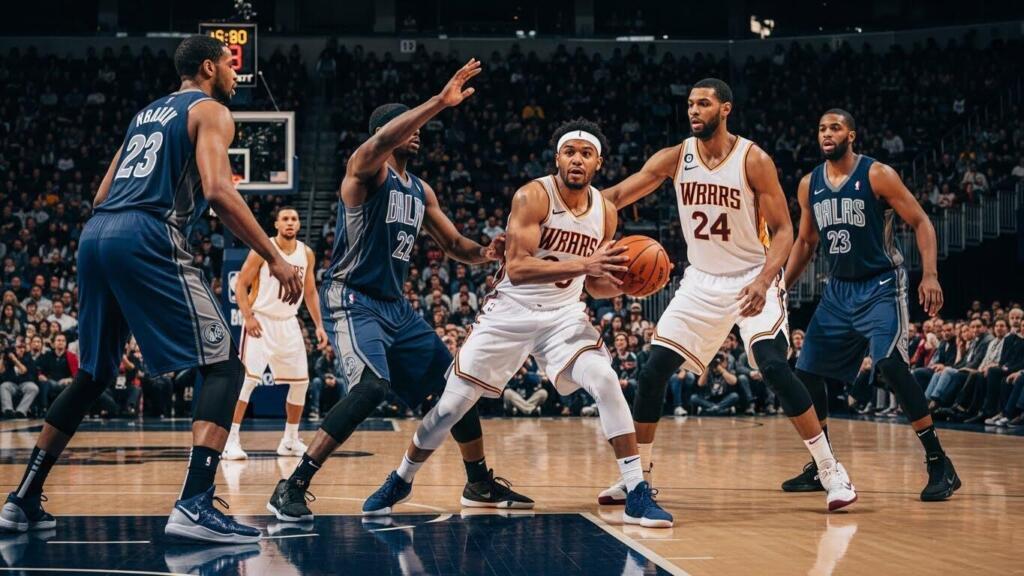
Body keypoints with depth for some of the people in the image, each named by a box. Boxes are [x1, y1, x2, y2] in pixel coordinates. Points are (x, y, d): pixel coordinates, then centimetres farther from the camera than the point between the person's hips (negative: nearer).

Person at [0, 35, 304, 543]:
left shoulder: (146, 113, 29)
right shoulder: (210, 111, 5)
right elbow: (217, 190, -12)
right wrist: (274, 258, -11)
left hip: (94, 235, 8)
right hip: (147, 239, -8)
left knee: (94, 375, 22)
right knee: (224, 366, -5)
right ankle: (193, 505, -21)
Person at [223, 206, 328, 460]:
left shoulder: (306, 254, 5)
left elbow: (310, 292, 14)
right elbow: (241, 284, -9)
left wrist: (319, 325, 7)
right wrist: (248, 317, -20)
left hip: (288, 323, 6)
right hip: (260, 321, -6)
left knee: (301, 381, 7)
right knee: (248, 379, -16)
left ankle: (290, 440, 20)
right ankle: (231, 440, -15)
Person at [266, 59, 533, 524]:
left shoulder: (420, 190, 14)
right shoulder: (366, 168, -10)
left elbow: (454, 245, 19)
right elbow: (381, 140, -35)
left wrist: (484, 253, -4)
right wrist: (441, 102, -39)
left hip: (395, 305, 9)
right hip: (350, 299, -9)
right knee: (372, 387, -29)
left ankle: (480, 484, 28)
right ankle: (291, 489, -24)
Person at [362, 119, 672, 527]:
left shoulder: (606, 213, -1)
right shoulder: (533, 197, -17)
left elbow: (594, 285, 11)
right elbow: (516, 268, -28)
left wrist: (620, 283, -12)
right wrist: (582, 264, -37)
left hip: (565, 315, 3)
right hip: (511, 312, -3)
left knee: (606, 383, -22)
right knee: (451, 403, 1)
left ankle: (637, 496, -17)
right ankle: (400, 481, 25)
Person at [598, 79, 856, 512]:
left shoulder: (754, 160, -13)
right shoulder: (674, 158, -2)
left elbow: (783, 229, -13)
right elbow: (618, 195, -7)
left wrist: (763, 281, -29)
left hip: (752, 278, -5)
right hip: (701, 282, 5)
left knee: (774, 367, -23)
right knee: (653, 371, -1)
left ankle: (831, 471, -15)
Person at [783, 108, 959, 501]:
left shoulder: (877, 175, -11)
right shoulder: (809, 185, 5)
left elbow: (921, 222, -10)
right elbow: (805, 242, 18)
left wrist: (930, 275, -23)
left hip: (881, 286, -7)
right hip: (839, 289, 7)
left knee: (891, 365, -25)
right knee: (806, 371, 3)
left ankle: (938, 464, -17)